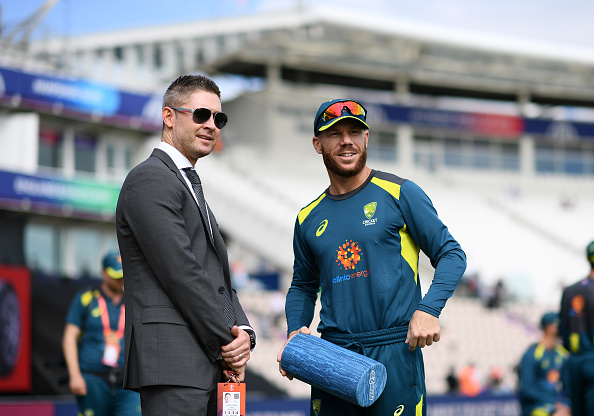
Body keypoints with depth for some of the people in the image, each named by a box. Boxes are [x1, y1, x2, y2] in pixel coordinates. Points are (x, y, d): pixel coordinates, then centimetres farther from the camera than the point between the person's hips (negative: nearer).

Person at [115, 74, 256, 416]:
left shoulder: (192, 189, 25)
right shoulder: (150, 179, -6)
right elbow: (180, 273, -14)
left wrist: (243, 333, 0)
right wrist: (227, 344, -9)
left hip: (208, 368, 9)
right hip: (172, 364, -9)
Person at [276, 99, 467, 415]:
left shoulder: (399, 194, 1)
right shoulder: (309, 219, 13)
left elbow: (451, 255, 2)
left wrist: (428, 309, -13)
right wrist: (295, 332, 5)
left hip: (395, 351, -3)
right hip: (332, 355, 4)